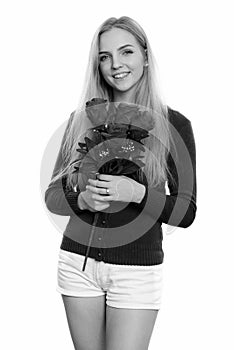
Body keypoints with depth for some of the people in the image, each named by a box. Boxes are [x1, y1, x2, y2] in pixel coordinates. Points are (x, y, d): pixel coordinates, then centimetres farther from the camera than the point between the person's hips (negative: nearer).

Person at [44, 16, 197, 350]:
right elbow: (52, 195, 6)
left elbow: (186, 213, -4)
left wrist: (138, 193, -21)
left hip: (137, 271, -2)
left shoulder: (174, 125, -4)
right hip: (78, 262, 3)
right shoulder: (81, 119, 2)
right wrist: (82, 200, -15)